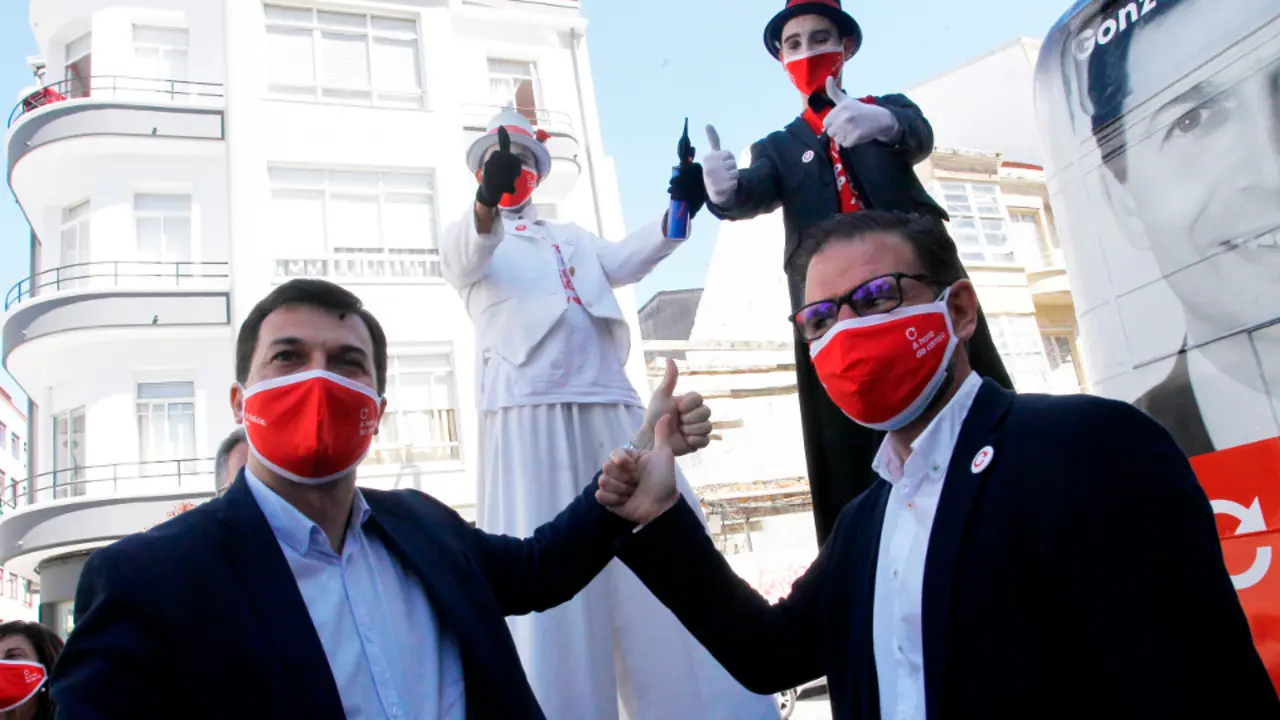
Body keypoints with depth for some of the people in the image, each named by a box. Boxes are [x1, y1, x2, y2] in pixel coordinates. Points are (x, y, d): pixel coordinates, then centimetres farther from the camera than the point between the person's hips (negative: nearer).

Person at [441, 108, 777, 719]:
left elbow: (625, 261, 8)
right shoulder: (468, 241, 16)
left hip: (612, 410, 4)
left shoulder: (572, 239, 28)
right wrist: (488, 197, -33)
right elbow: (467, 256, -10)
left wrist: (680, 207, -11)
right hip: (530, 414, -4)